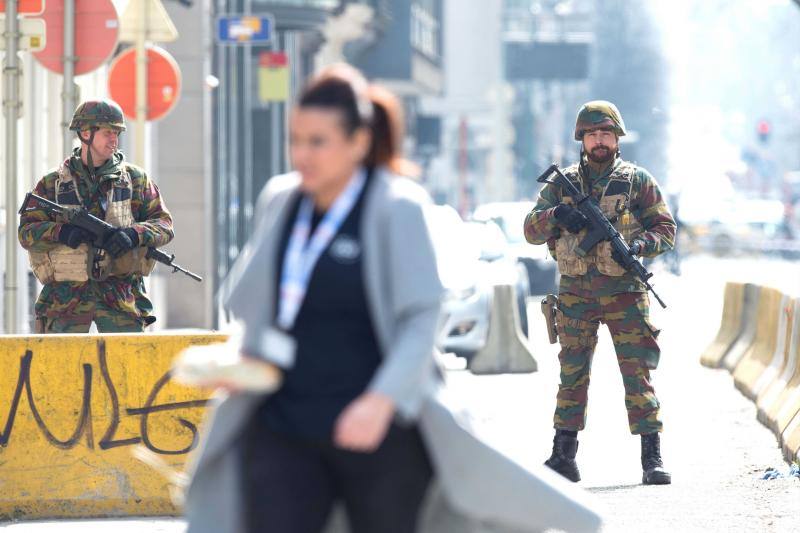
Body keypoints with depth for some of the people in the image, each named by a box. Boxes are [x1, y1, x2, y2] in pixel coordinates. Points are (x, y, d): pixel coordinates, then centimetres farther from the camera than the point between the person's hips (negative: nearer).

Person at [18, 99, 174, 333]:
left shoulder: (135, 179, 9)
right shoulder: (52, 184, 7)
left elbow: (164, 224, 6)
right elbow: (26, 232, 2)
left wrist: (134, 235, -14)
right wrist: (61, 232, -18)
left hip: (121, 296, 0)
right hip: (66, 299, 0)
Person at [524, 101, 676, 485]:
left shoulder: (638, 181, 5)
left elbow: (665, 229, 4)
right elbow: (531, 230, 7)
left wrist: (641, 244, -17)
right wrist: (555, 216, -14)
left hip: (624, 294, -2)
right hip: (575, 295, 2)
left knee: (638, 372, -7)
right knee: (572, 375, 6)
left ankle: (652, 458, -6)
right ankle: (563, 456, 13)